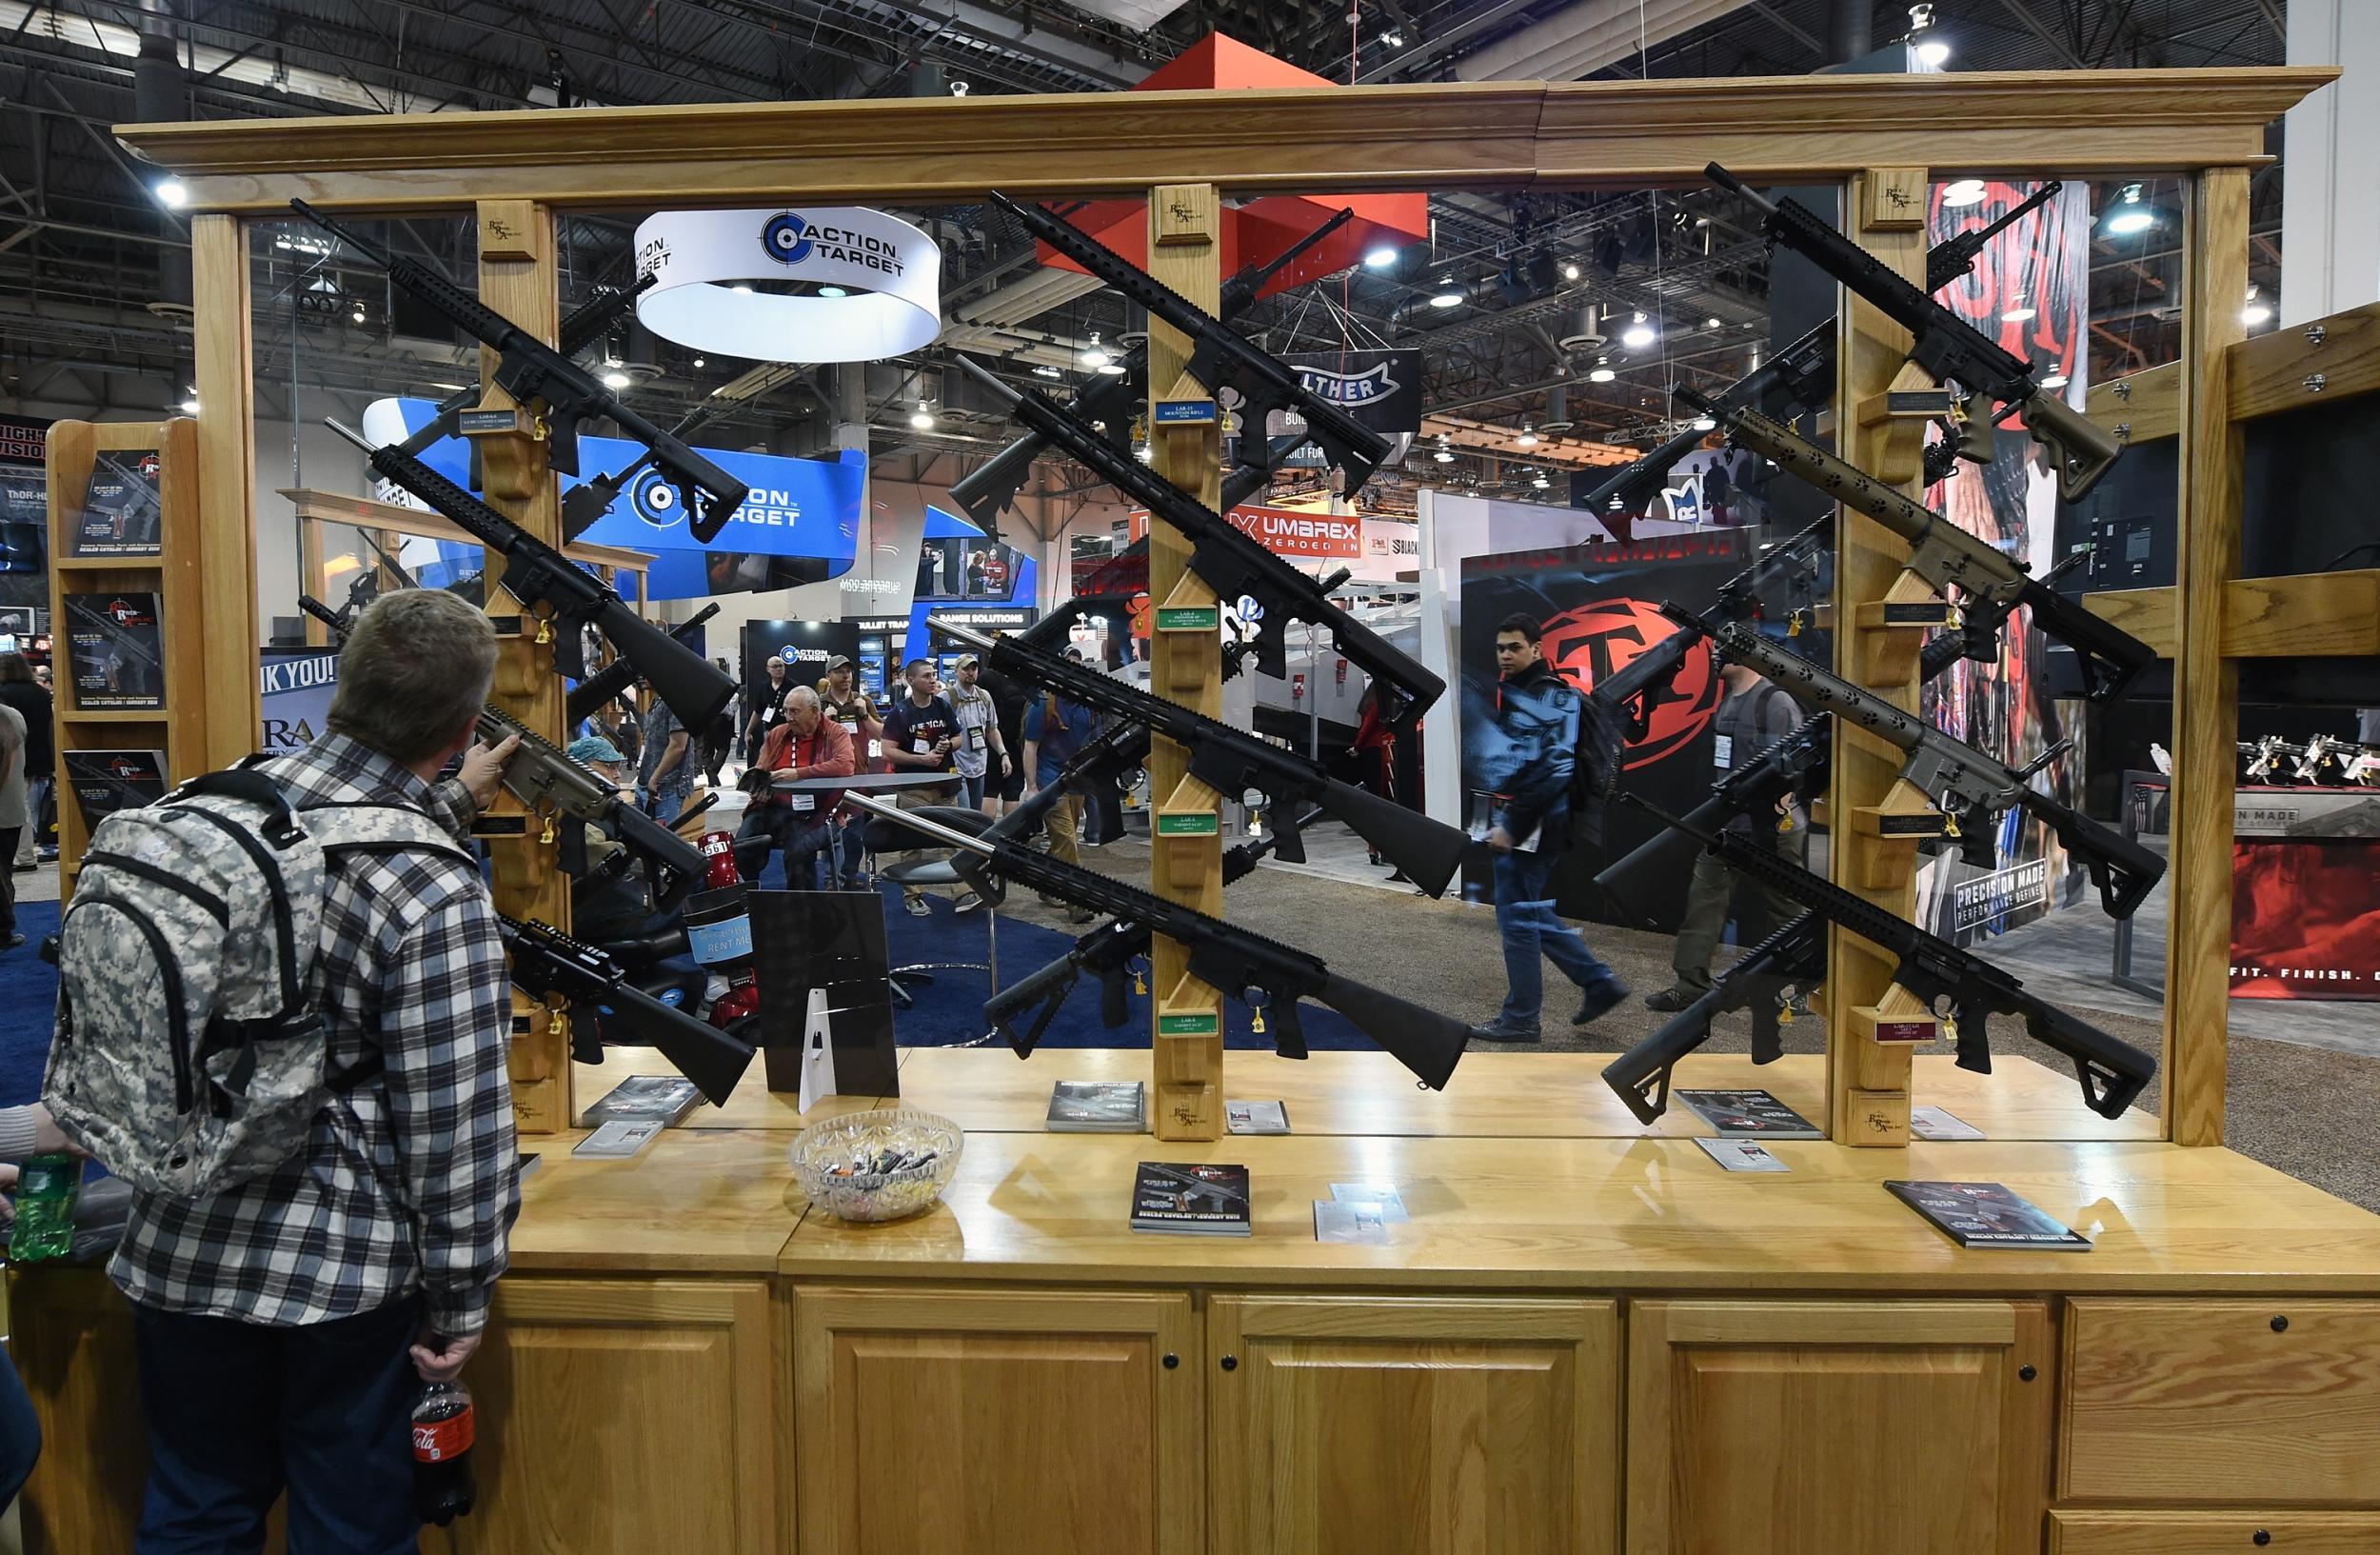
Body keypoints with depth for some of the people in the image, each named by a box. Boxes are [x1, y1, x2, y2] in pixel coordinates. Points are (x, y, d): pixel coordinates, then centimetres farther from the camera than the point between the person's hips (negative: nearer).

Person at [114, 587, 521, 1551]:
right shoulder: (441, 903, -24)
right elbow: (456, 1123, -20)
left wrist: (450, 803, 27)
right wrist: (460, 1301, -7)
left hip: (178, 1251, 6)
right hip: (340, 1267, -5)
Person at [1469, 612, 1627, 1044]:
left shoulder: (1554, 698, -15)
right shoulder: (1509, 692, 14)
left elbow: (1551, 773, -23)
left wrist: (1511, 826, -23)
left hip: (1532, 828, -10)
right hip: (1513, 823, 10)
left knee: (1518, 916, -1)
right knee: (1531, 912, 17)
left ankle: (1520, 1018, 10)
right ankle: (1599, 982, 24)